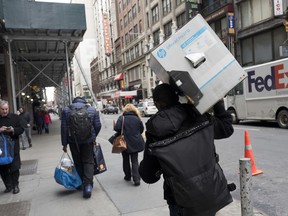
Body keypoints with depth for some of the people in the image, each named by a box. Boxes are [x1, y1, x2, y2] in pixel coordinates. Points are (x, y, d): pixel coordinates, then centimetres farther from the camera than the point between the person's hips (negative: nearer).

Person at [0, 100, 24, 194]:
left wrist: (13, 130, -18)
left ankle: (15, 185, 17)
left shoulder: (15, 117, 1)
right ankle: (8, 185, 22)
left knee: (14, 167, 4)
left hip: (13, 147, -1)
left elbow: (21, 129, 1)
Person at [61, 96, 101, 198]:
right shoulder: (92, 109, 2)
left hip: (73, 141, 0)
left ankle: (80, 183, 25)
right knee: (88, 161, 7)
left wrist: (64, 143, 2)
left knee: (78, 162, 14)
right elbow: (98, 126, 0)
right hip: (88, 140, 0)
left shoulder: (66, 110, 1)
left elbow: (64, 128, -3)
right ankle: (88, 184, -5)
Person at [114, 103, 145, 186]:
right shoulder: (137, 118, -1)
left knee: (126, 160, 17)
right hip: (135, 143, 2)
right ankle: (136, 179, -2)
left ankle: (128, 176, 28)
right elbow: (142, 129, 5)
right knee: (135, 161, 6)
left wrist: (122, 132, 0)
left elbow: (116, 128, -21)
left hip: (125, 143, -2)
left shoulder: (122, 118, -11)